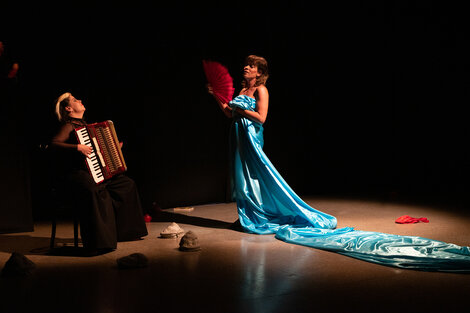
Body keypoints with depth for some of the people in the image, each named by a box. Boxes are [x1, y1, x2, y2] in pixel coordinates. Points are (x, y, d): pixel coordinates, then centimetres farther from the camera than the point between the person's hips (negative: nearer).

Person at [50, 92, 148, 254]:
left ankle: (126, 231, 14)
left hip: (98, 172, 10)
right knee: (94, 191, -40)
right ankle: (97, 242, -42)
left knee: (127, 184, 5)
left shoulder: (84, 125, 22)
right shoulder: (68, 126, -7)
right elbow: (54, 143, -24)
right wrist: (78, 147, -30)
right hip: (74, 173, -10)